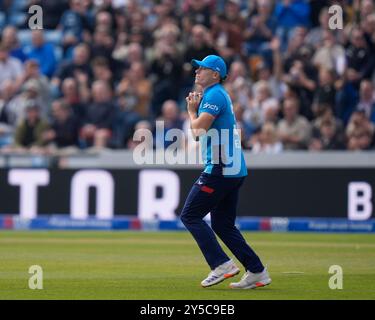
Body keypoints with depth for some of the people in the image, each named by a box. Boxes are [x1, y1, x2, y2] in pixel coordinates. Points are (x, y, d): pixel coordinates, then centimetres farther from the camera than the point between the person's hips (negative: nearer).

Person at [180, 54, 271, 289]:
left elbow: (198, 129, -17)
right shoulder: (219, 95, 21)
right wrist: (194, 109, 9)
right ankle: (257, 272, 9)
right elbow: (201, 131, 23)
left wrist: (192, 111, 2)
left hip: (220, 169, -10)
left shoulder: (214, 95, -10)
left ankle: (222, 265, -12)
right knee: (222, 224, 13)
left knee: (190, 215, -6)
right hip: (234, 170, 10)